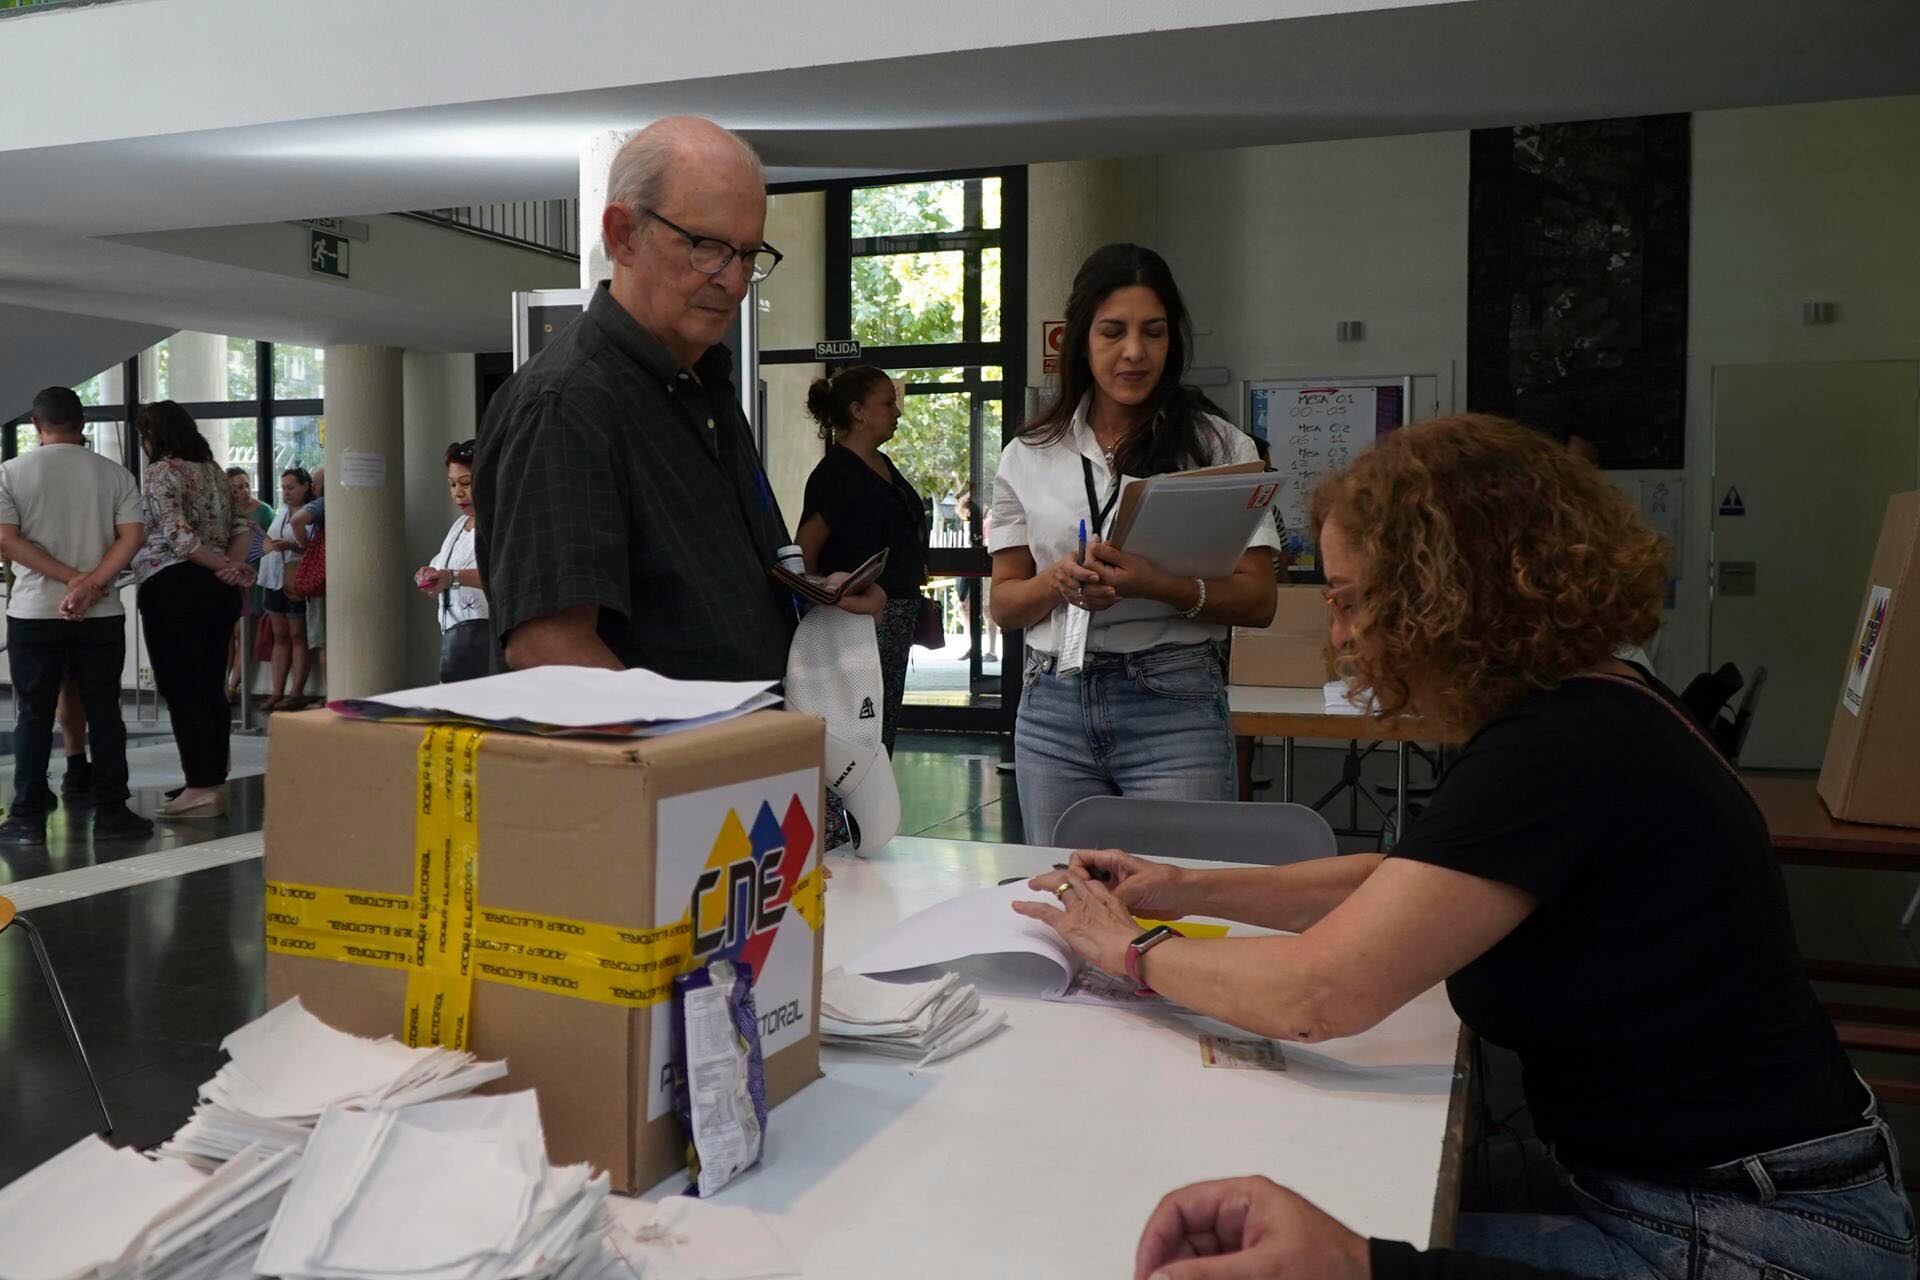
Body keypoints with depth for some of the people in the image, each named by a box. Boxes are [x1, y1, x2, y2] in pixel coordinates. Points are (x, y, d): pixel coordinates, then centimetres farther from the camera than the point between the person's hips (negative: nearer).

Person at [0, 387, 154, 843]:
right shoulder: (114, 474, 2)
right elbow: (132, 536, -8)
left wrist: (73, 579, -11)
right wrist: (89, 585, -13)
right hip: (102, 615, 1)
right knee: (105, 713, 7)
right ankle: (110, 810, 9)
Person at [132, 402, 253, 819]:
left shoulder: (160, 472, -8)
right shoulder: (213, 470, 15)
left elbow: (177, 534, -18)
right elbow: (244, 523, 10)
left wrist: (223, 566, -9)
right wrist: (234, 564, -4)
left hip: (175, 588, -7)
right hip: (220, 593, 7)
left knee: (182, 691, -3)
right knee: (211, 689, 11)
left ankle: (201, 788, -4)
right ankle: (215, 782, 15)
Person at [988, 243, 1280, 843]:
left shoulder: (1218, 445, 2)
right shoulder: (1027, 457, 9)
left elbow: (1258, 601, -3)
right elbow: (1003, 604, 9)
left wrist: (1161, 586, -20)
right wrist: (1060, 581, -12)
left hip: (1174, 703, -2)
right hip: (1053, 707, 3)